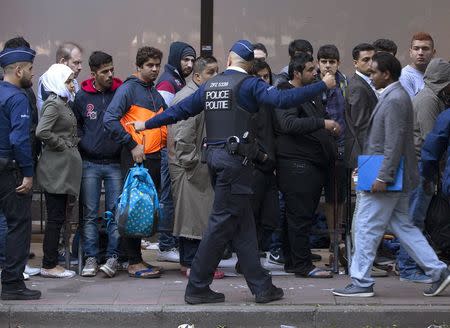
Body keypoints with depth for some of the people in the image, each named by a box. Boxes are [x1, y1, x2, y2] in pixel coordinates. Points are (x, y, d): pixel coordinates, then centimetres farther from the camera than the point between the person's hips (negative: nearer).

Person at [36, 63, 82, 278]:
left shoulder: (63, 103, 16)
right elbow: (42, 132, -26)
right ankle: (49, 265, 1)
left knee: (59, 217, 12)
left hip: (64, 168, 9)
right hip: (56, 168, -9)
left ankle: (51, 262, 17)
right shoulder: (54, 104, -14)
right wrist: (61, 145, -16)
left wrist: (71, 144, 9)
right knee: (56, 217, -4)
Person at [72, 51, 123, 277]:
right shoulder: (82, 96, 3)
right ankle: (91, 258, 9)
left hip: (115, 163, -1)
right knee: (90, 214, 3)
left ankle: (113, 256, 6)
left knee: (115, 212, -1)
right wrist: (82, 145, 2)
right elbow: (74, 125, 13)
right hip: (90, 164, 1)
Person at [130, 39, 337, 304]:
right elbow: (283, 99, -18)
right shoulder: (249, 84, -5)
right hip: (235, 158, -8)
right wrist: (323, 85, -14)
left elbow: (180, 110, 17)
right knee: (222, 223, -3)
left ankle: (261, 286, 12)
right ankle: (197, 288, 1)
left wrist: (147, 124, 30)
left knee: (243, 224, 10)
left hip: (214, 155, 8)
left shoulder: (210, 86, 14)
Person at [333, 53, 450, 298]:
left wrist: (383, 177, -24)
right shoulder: (395, 96, 15)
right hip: (394, 178, 10)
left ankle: (361, 283, 4)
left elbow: (394, 143, -23)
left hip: (387, 178, -10)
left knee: (366, 227, -3)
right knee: (403, 226, 14)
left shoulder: (394, 100, -17)